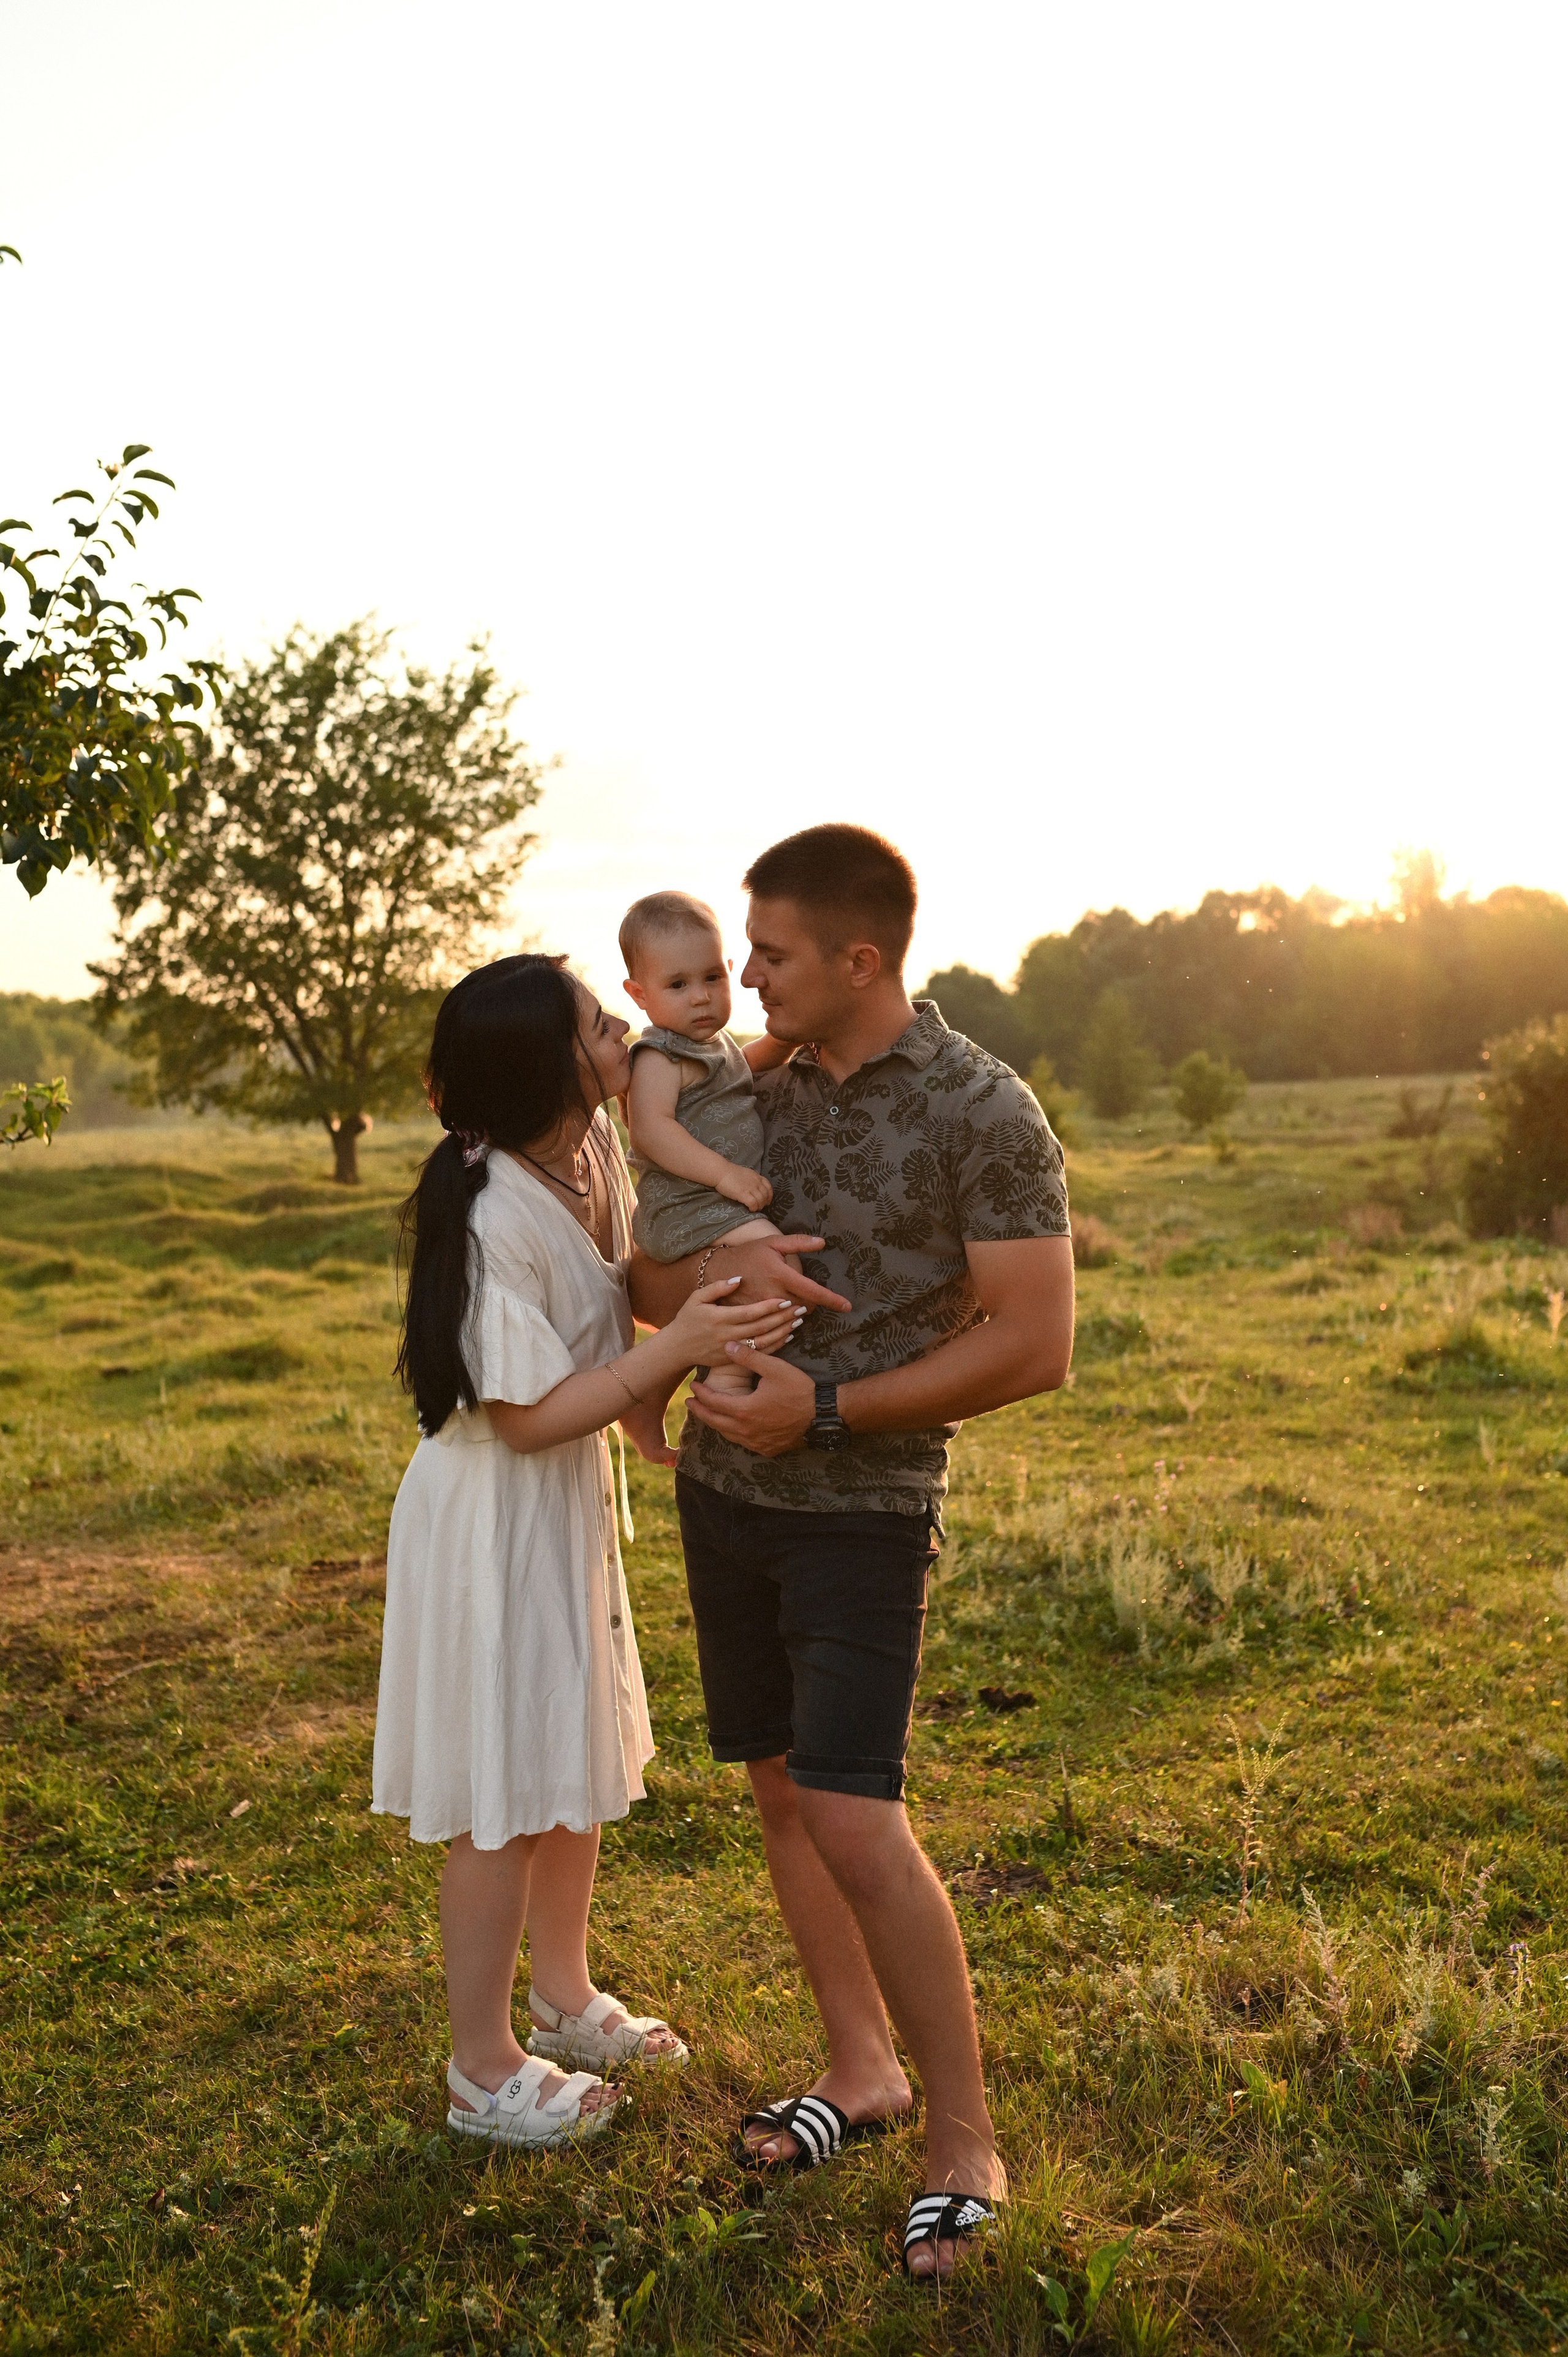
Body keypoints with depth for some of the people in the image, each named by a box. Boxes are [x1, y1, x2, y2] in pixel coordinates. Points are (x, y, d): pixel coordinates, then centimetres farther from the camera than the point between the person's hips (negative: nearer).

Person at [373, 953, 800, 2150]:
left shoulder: (599, 1146, -3)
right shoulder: (494, 1219, -29)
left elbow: (633, 1280, 14)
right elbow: (526, 1419, -24)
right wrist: (676, 1346, -30)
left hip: (575, 1497, 9)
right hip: (495, 1513, -9)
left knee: (581, 1761, 21)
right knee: (503, 1797, 6)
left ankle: (567, 1999, 42)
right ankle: (485, 2068, 25)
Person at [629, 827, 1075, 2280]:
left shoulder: (985, 1113, -12)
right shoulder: (756, 1094, 5)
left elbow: (1034, 1346, -17)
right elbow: (645, 1286, 10)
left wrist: (822, 1410, -19)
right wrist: (711, 1268, -15)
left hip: (862, 1507, -6)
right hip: (723, 1492, 7)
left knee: (853, 1819, -11)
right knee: (782, 1789, 13)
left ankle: (964, 2138, 7)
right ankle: (860, 2068, 30)